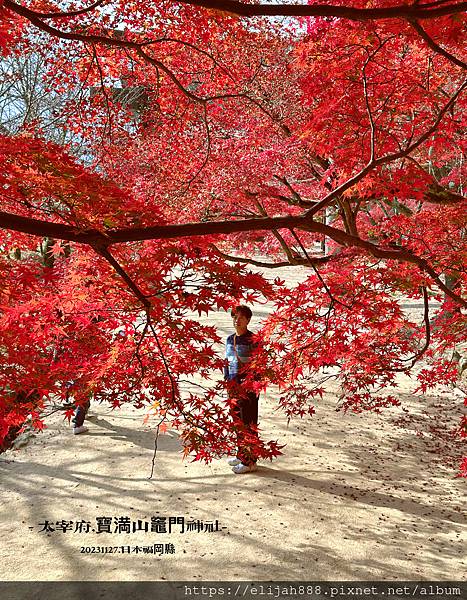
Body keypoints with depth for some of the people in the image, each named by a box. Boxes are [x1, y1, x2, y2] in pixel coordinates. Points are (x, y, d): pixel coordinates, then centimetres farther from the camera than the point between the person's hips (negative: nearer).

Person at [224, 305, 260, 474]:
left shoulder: (252, 340, -10)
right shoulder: (230, 339, 11)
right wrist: (227, 381, 13)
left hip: (248, 387, -7)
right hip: (233, 387, 7)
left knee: (249, 425, -1)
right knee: (237, 422, 15)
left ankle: (250, 461, 6)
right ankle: (241, 455, 28)